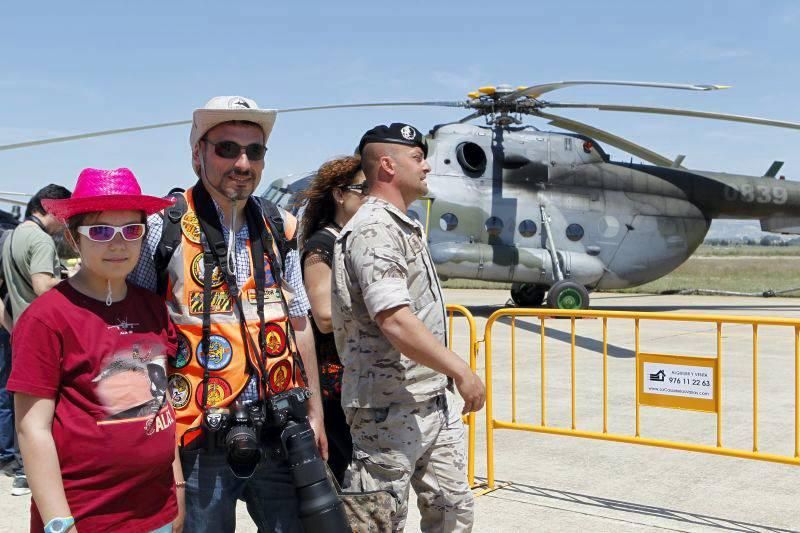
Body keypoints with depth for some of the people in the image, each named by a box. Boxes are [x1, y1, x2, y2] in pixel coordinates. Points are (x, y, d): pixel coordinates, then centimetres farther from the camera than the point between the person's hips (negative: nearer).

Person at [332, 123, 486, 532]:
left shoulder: (405, 229, 16)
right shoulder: (374, 230, -16)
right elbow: (395, 322, -27)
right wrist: (460, 370, -23)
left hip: (435, 402, 10)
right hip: (389, 407, -10)